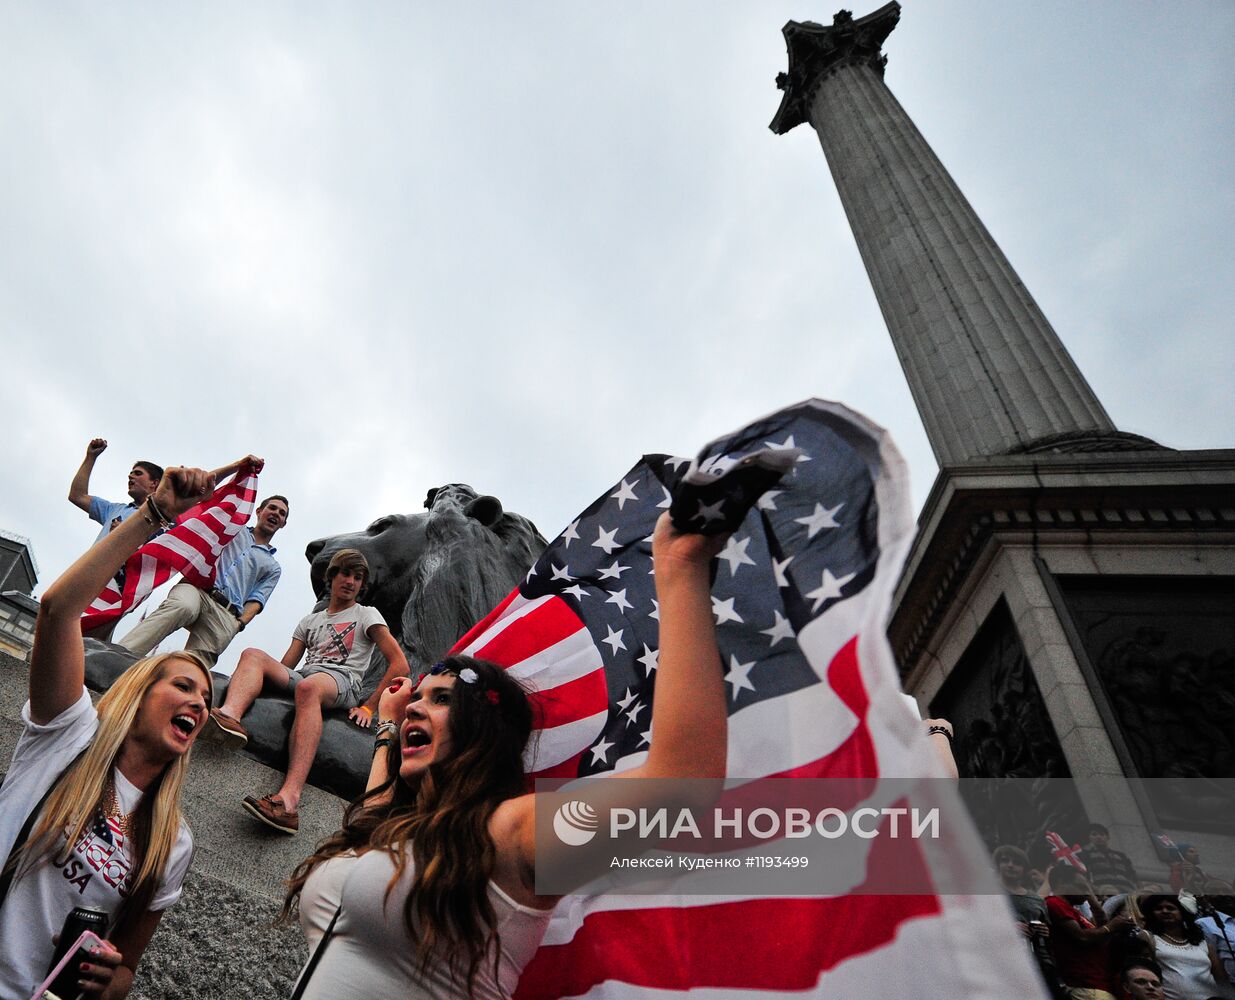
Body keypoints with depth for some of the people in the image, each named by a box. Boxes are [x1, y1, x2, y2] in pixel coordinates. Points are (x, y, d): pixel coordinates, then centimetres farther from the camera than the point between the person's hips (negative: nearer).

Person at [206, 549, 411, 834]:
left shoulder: (367, 615, 14)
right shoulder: (310, 621, 30)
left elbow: (399, 665, 2)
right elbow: (284, 665, 22)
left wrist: (368, 707, -7)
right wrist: (266, 678, -2)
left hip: (340, 681, -5)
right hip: (301, 678, 6)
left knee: (308, 687, -39)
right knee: (253, 655, -15)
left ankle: (289, 798, -56)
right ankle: (229, 715, -47)